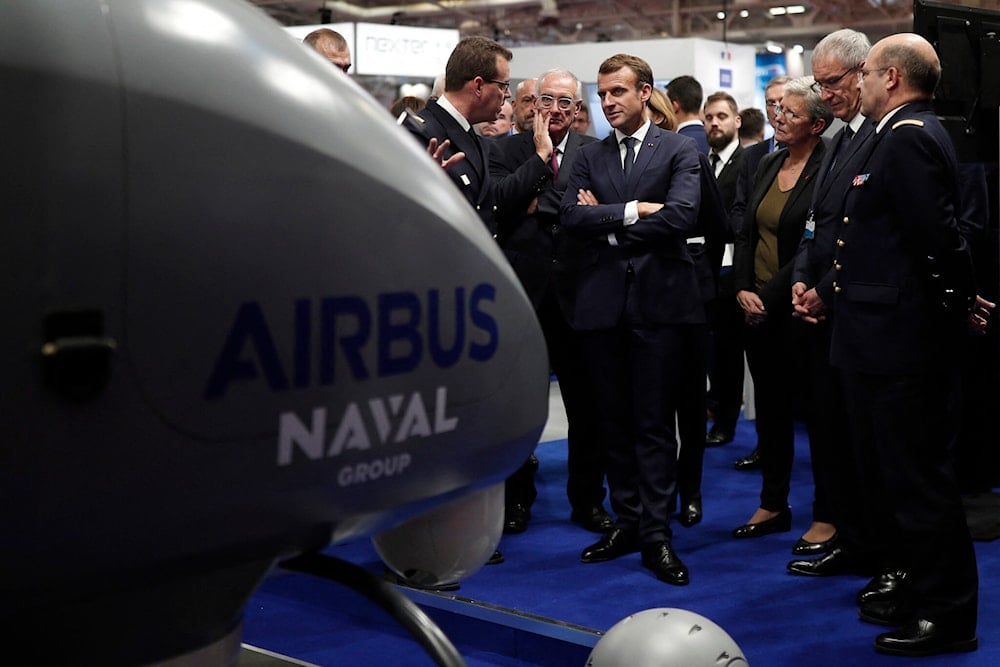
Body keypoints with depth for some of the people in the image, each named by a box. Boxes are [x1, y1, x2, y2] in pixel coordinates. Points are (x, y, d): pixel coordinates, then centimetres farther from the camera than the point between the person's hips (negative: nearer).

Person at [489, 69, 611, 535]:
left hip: (575, 291, 0)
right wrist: (540, 154, -11)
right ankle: (517, 497, 22)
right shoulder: (508, 149, 5)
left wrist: (542, 204, -11)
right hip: (522, 290, 0)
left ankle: (587, 499, 20)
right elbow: (500, 203, -11)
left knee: (586, 404, 6)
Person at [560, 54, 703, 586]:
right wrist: (633, 210, -12)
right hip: (603, 301, 4)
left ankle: (656, 534, 4)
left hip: (658, 300, -4)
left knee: (655, 421, -1)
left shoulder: (679, 151, 1)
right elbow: (571, 217, -3)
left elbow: (681, 216, -14)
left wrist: (607, 224, -7)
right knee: (614, 419, 10)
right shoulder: (589, 157, 12)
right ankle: (626, 521, 20)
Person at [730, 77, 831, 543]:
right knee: (769, 406, 13)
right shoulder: (768, 165, 10)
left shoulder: (826, 172, -13)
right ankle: (773, 506, 24)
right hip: (757, 307, 7)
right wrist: (743, 289, -1)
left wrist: (770, 300, -15)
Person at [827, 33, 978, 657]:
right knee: (896, 475, 19)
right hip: (892, 340, 10)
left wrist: (969, 300, -8)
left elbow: (940, 237, -23)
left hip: (901, 342, -10)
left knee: (917, 481, 0)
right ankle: (923, 591, 31)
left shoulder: (907, 138, -18)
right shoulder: (910, 134, 14)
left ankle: (948, 616, 11)